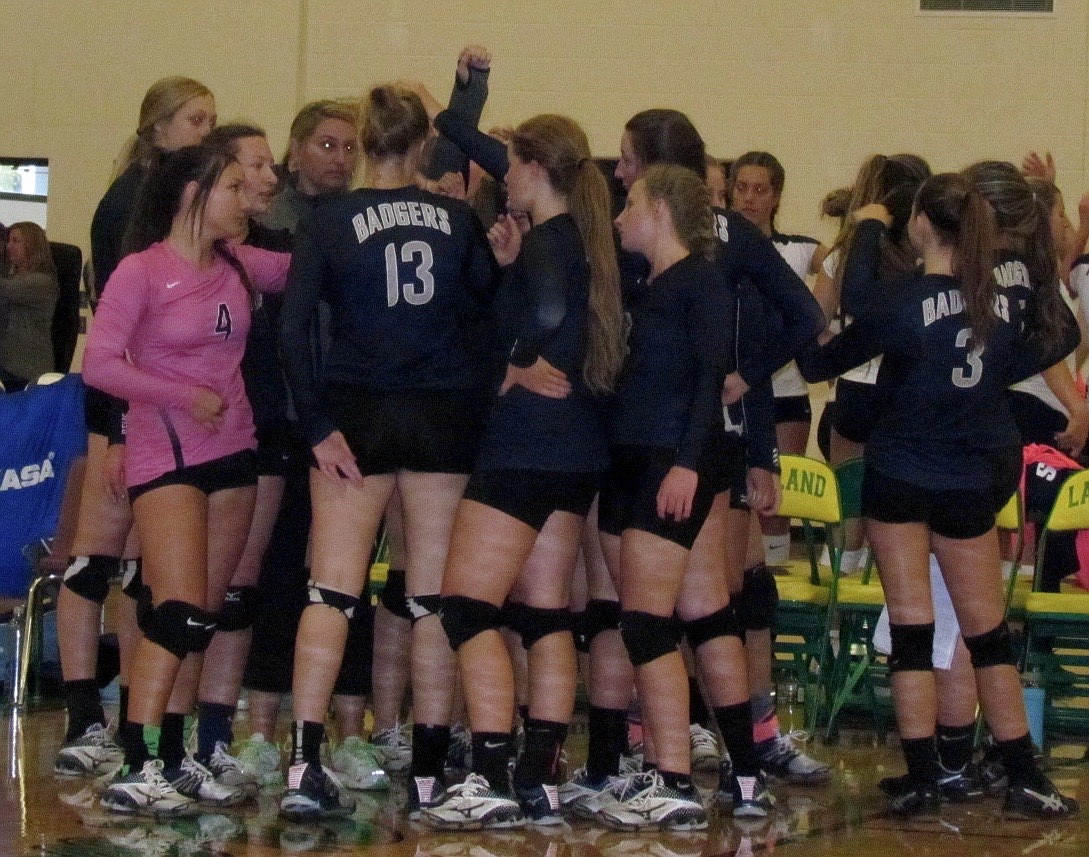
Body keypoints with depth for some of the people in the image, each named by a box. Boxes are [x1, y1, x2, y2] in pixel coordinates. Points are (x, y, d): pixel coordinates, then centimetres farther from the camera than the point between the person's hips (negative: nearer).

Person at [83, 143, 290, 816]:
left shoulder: (237, 266, 8)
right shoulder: (141, 272, -9)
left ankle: (174, 758, 17)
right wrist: (184, 397, -17)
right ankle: (136, 769, -16)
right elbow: (99, 363, -15)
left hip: (232, 451, 7)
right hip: (166, 455, -7)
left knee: (202, 618, 9)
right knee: (179, 612, -17)